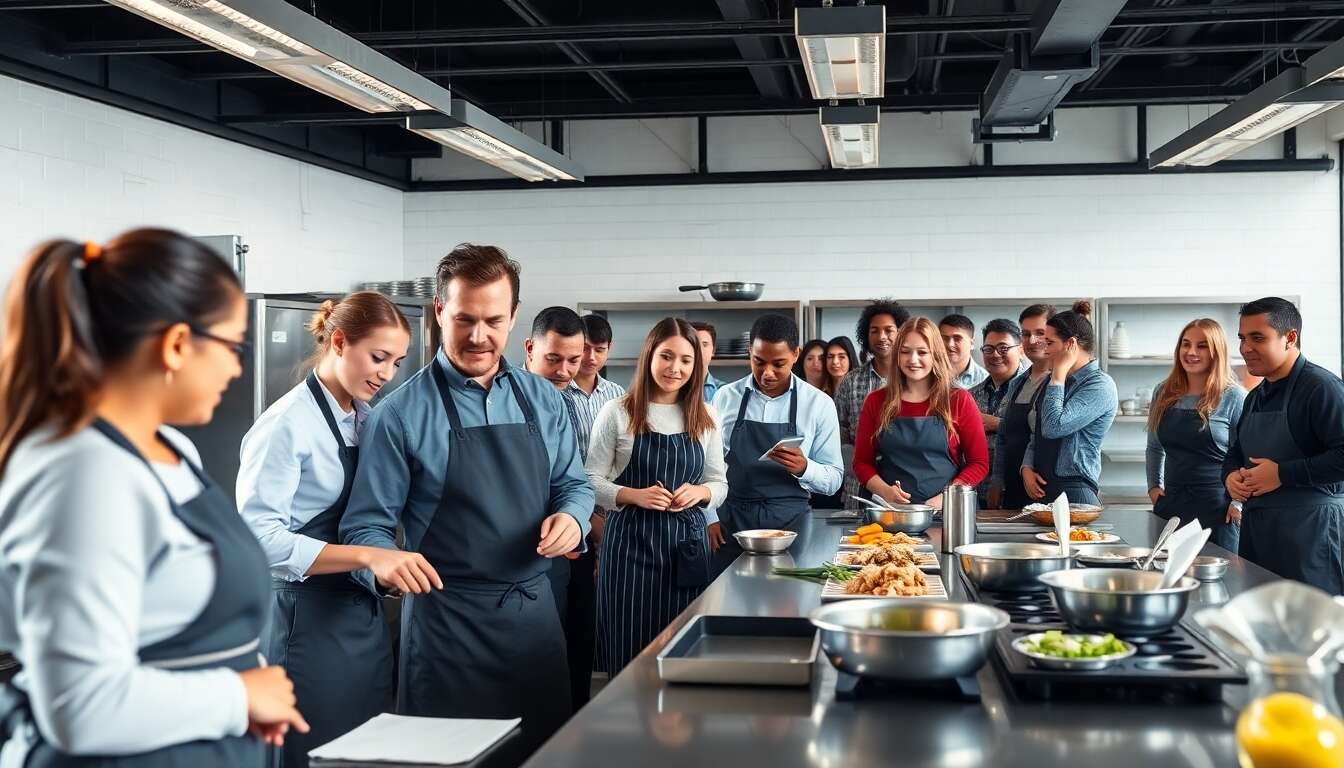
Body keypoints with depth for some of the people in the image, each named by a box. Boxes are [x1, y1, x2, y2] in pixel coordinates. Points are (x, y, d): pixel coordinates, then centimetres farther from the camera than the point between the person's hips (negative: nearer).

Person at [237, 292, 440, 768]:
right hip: (308, 620, -7)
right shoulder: (287, 424, -16)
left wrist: (388, 563, -2)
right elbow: (260, 535, -24)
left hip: (364, 614, 8)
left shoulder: (368, 419, 8)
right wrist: (367, 556, -31)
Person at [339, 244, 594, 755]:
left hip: (534, 610, 5)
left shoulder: (543, 401, 6)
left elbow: (573, 485, 14)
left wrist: (571, 517, -8)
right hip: (447, 618, -4)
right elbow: (368, 525, -8)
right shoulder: (400, 414, -8)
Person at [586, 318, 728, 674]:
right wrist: (634, 495, -18)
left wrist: (700, 492, -10)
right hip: (631, 541, -3)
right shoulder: (618, 413, -3)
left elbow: (719, 483, 12)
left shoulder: (705, 417, 7)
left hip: (686, 542, 3)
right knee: (632, 657, -1)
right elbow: (591, 480, -2)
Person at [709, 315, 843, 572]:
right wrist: (710, 518, 1)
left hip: (790, 521, -1)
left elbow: (833, 479, 0)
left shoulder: (819, 404, -1)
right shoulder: (726, 397, 3)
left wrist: (804, 468, -19)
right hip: (731, 521, 1)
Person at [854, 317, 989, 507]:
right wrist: (885, 491, -6)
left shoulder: (959, 400, 7)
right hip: (890, 512, 1)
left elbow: (979, 463, 5)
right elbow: (862, 462, 13)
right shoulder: (876, 402, 12)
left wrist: (944, 499, -8)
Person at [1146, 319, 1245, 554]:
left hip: (1218, 510, -5)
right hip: (1173, 505, 5)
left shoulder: (1233, 397, -5)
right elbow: (1154, 448, 20)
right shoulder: (1164, 392, 10)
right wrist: (1153, 486, 11)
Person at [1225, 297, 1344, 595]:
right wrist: (1231, 475, 5)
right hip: (1255, 526, 8)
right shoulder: (1256, 397, 17)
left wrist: (1283, 474, -18)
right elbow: (1236, 452, 27)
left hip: (1309, 526, -8)